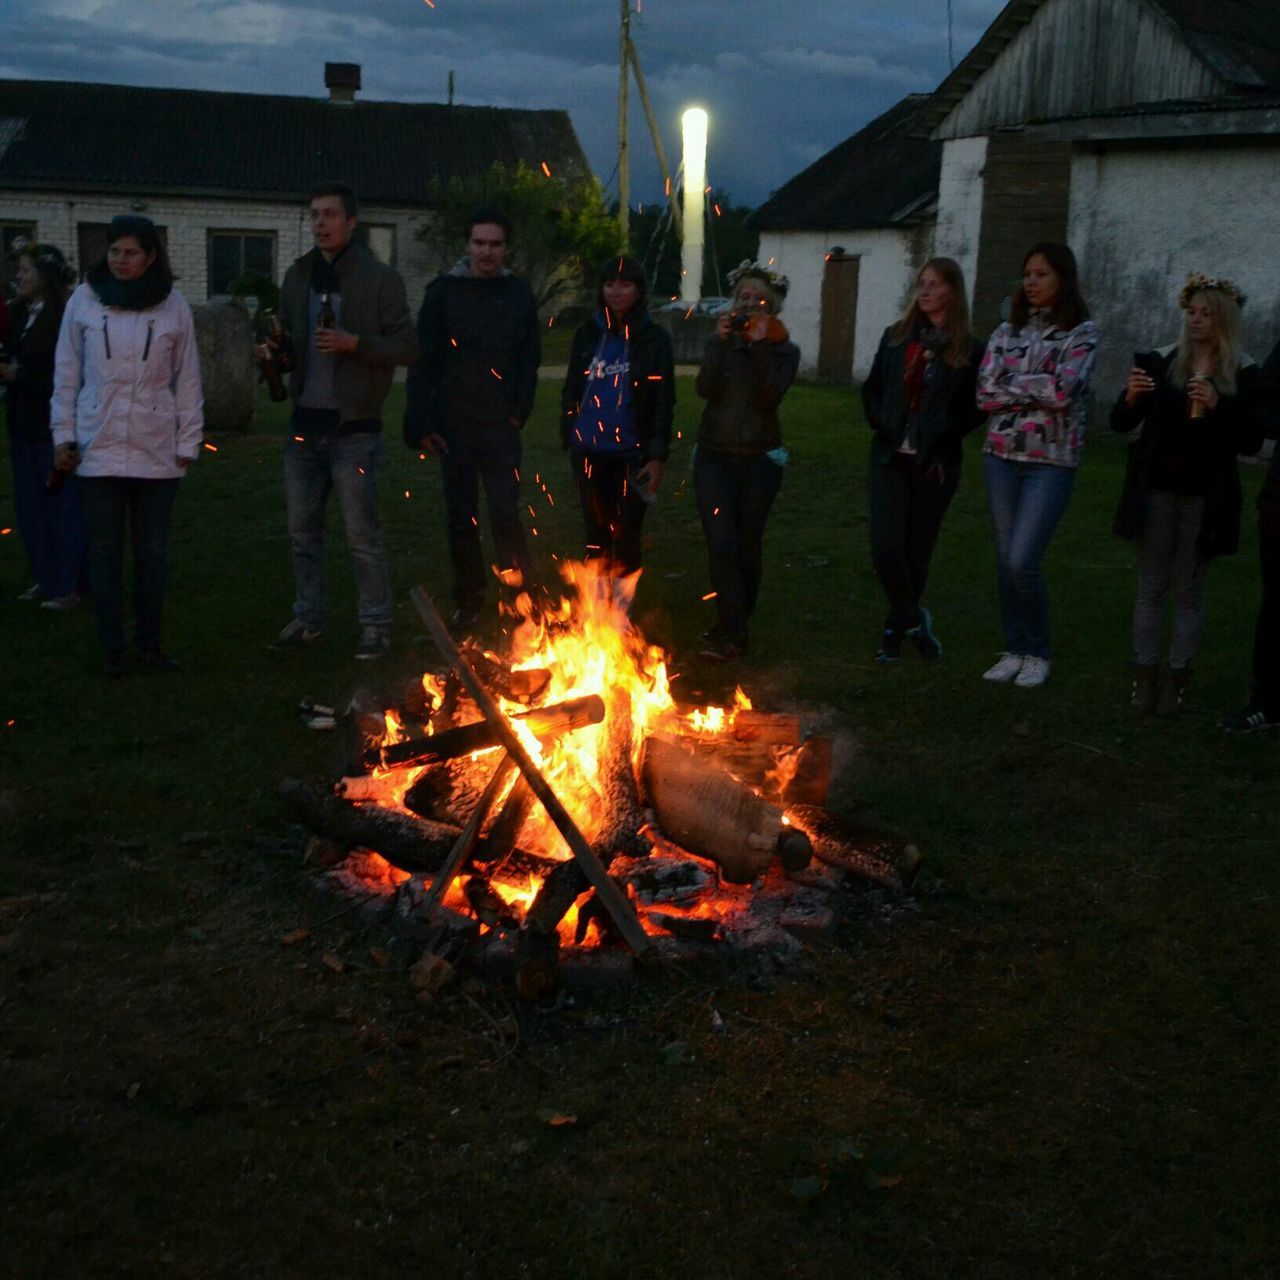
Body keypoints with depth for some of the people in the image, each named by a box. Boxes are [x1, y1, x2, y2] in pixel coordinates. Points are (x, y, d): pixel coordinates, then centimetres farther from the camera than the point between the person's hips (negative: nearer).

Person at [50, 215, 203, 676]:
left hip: (156, 450, 0)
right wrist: (63, 435, 3)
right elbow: (66, 373, 6)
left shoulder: (173, 306, 1)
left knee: (153, 551, 6)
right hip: (98, 448, 0)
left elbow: (187, 379, 4)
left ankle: (149, 643, 19)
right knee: (104, 550, 4)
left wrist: (188, 443, 2)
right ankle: (112, 648, 14)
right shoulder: (84, 300, 1)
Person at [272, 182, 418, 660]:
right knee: (302, 530, 12)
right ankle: (307, 619, 24)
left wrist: (354, 342, -20)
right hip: (305, 422, 6)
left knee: (362, 533, -1)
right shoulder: (298, 276, 12)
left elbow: (407, 346, -8)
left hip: (353, 425, -6)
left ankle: (375, 625, 9)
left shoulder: (379, 278, -5)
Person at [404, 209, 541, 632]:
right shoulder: (443, 292, -1)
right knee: (461, 518, 8)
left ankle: (524, 595, 4)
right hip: (454, 424, 1)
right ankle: (467, 601, 20)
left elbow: (529, 360, 6)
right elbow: (423, 360, -2)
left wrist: (520, 412, -3)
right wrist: (421, 423, -7)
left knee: (506, 513, -9)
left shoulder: (519, 295, 3)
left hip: (500, 425, 0)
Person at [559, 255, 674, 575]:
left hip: (630, 453, -3)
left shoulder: (654, 339, -3)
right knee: (596, 534, 10)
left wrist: (658, 456, -9)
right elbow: (570, 390, 12)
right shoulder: (588, 333, 5)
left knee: (626, 536, 1)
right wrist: (568, 436, 7)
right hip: (588, 451, 3)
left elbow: (664, 403, -4)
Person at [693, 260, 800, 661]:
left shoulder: (784, 349, 2)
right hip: (714, 455, 1)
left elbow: (769, 397, -16)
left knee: (748, 544, 8)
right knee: (722, 543, -12)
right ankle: (732, 631, -6)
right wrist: (721, 343, -15)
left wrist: (760, 346, -18)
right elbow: (705, 389, -9)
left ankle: (733, 628, 23)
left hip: (759, 458, -1)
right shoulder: (721, 341, 8)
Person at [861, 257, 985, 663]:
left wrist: (943, 439, -10)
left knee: (917, 550, 7)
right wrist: (882, 426, 0)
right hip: (891, 458, 2)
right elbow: (872, 389, 14)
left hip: (935, 464, -2)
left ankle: (896, 629, 24)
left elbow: (974, 410, 0)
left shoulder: (969, 350, -3)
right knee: (886, 545, -12)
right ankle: (914, 619, 7)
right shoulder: (896, 337, 7)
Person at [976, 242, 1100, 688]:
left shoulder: (1082, 332, -3)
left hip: (1052, 460, -4)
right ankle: (1014, 650, 23)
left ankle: (1038, 652, 11)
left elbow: (1063, 391, -17)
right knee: (1005, 560, 8)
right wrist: (1038, 389, -9)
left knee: (1022, 562, -11)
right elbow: (986, 394, -1)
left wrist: (1012, 382, -6)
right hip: (1001, 455, 4)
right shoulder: (1008, 331, 9)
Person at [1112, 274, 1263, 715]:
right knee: (1151, 587, 6)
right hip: (1157, 491, 1)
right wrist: (1131, 397, -21)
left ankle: (1177, 679, 12)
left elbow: (1251, 442, -6)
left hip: (1206, 497, -1)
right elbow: (1120, 423, 1)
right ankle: (1144, 676, 13)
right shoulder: (1160, 362, 0)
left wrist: (1218, 406, -21)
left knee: (1188, 591, 6)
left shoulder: (1244, 375, -3)